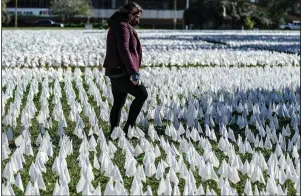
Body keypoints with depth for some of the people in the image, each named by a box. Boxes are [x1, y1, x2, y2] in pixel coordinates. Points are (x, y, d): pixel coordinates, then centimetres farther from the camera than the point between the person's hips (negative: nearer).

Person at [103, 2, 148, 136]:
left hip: (114, 71, 10)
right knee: (142, 94, -7)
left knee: (118, 103, 13)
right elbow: (124, 50, -24)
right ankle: (129, 126, -7)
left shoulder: (116, 26, 19)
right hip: (122, 71, -10)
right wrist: (134, 71, -29)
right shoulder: (123, 27, -13)